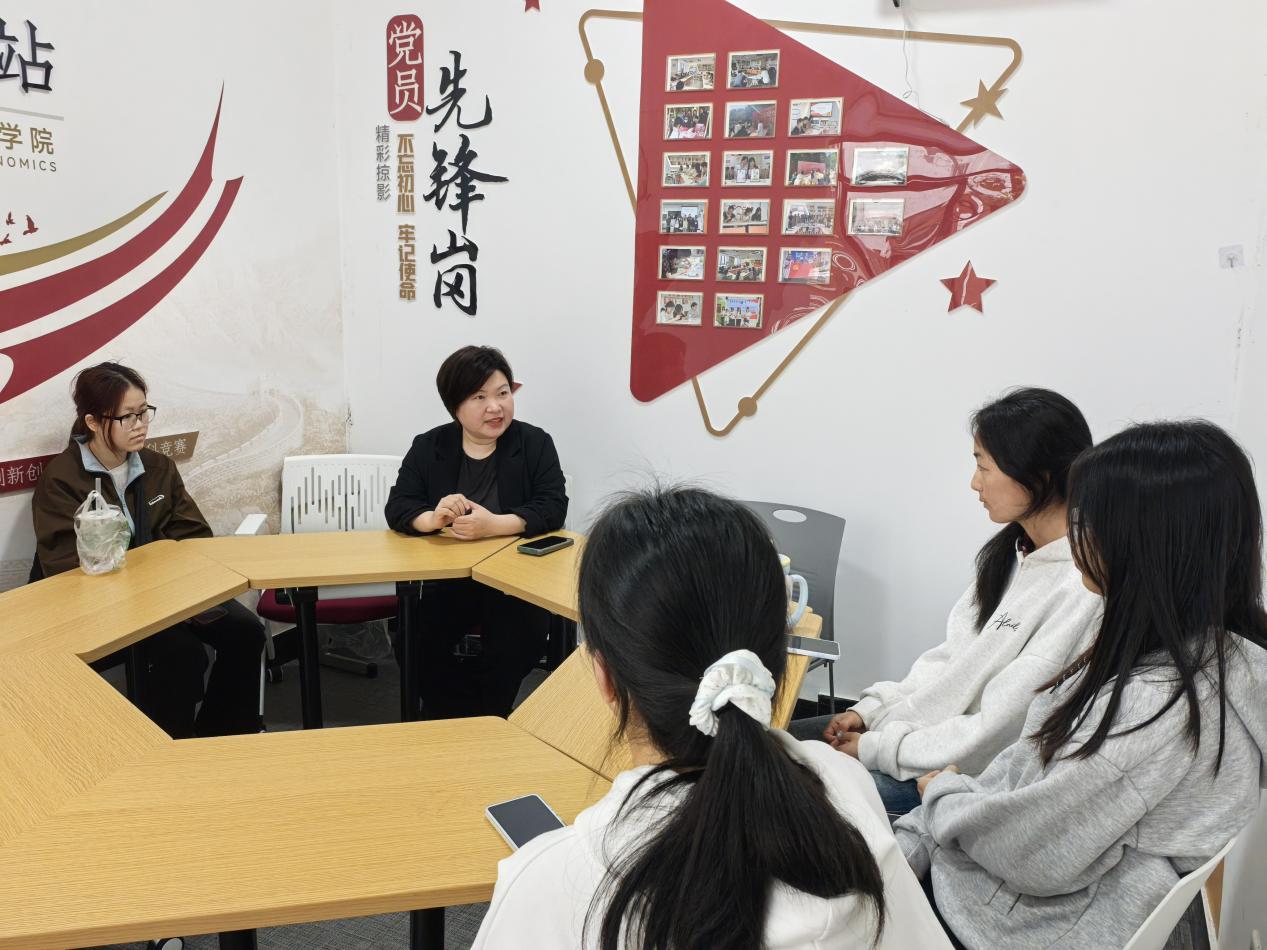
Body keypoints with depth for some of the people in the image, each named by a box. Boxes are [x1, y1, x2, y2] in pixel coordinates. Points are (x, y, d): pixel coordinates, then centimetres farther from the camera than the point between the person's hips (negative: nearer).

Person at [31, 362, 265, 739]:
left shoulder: (159, 467, 7)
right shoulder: (60, 478, -10)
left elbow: (195, 538, 4)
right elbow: (65, 566, -16)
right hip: (98, 600, -5)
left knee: (244, 631, -16)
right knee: (179, 648, -30)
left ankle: (224, 737, 2)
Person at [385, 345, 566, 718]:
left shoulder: (536, 443, -1)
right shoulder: (428, 447, 4)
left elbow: (553, 508, -11)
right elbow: (397, 508, -2)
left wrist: (494, 525, -27)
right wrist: (432, 519, -27)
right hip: (449, 579, 2)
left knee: (520, 642, -25)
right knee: (416, 643, -20)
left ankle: (488, 721, 1)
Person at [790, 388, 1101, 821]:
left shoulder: (1080, 593, -26)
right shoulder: (1014, 551, 2)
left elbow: (996, 731, -24)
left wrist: (876, 749, -16)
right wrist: (871, 708, 0)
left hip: (968, 781, -8)